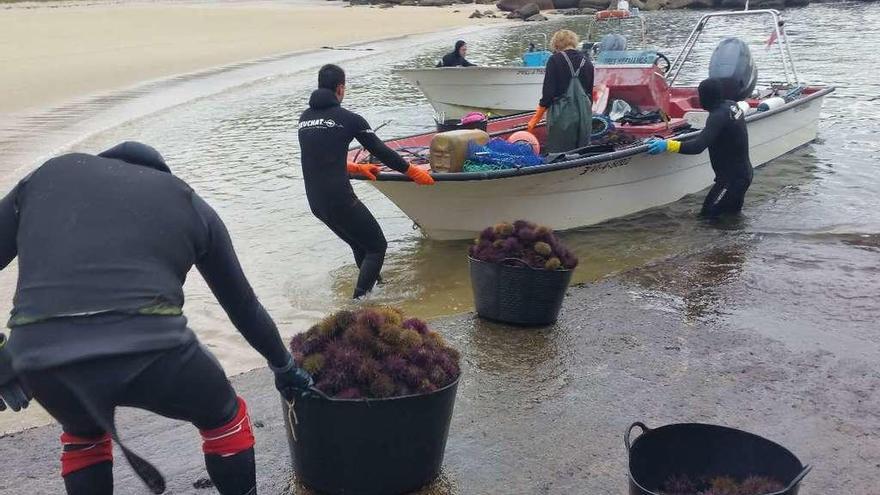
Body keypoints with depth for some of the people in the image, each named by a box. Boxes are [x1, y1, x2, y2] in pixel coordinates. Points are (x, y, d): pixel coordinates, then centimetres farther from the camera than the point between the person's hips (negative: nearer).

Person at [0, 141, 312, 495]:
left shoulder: (46, 176, 26)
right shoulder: (186, 201, 23)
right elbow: (242, 304, 30)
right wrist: (284, 366, 44)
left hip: (38, 354, 2)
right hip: (148, 345, -2)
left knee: (84, 433, 36)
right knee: (224, 419, 29)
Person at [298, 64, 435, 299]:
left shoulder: (304, 118, 13)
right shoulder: (348, 119, -6)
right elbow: (381, 151, 0)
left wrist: (356, 168, 33)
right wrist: (413, 171, 14)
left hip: (315, 201, 7)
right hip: (340, 199, -7)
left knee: (360, 245, 24)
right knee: (377, 247, 6)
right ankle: (359, 302, -4)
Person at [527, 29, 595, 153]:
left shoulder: (555, 60, -5)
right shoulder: (587, 62, 10)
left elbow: (548, 93, -9)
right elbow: (590, 92, 17)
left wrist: (535, 120, -2)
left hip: (562, 115, -5)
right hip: (584, 114, 5)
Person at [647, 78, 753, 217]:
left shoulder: (719, 116, -24)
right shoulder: (731, 105, 3)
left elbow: (698, 146, -35)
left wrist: (668, 145, -39)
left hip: (732, 178, -10)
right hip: (743, 173, 10)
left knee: (708, 214, -4)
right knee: (731, 213, 20)